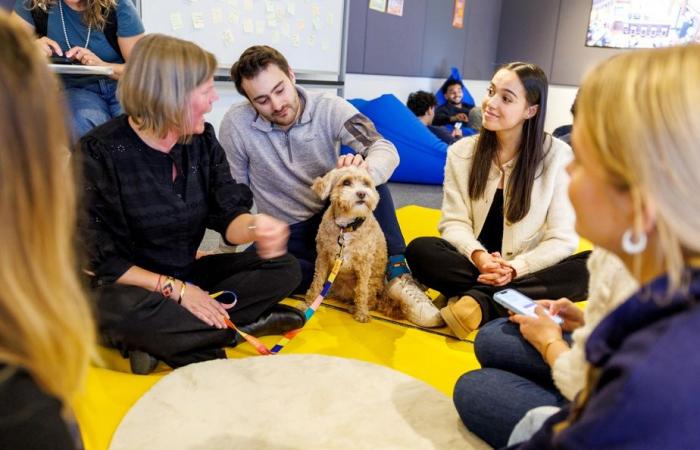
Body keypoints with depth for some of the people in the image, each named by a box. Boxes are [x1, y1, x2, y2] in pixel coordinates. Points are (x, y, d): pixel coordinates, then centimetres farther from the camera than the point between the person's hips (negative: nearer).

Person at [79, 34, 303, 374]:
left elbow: (228, 216, -9)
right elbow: (98, 258, -17)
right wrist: (173, 288, -20)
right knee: (122, 309, -40)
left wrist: (255, 227, -33)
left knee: (284, 269, -8)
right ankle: (241, 325, -19)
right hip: (131, 285, -5)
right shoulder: (99, 152, -18)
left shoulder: (202, 140, -3)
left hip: (188, 275, 6)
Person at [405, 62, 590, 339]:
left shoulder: (557, 156, -7)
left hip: (529, 271, 0)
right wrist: (478, 256, -25)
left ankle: (481, 301, -29)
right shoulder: (462, 152, 0)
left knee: (590, 268, -30)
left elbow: (561, 239, -8)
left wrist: (515, 269, -24)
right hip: (473, 263, 1)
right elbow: (454, 221, -4)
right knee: (420, 250, -27)